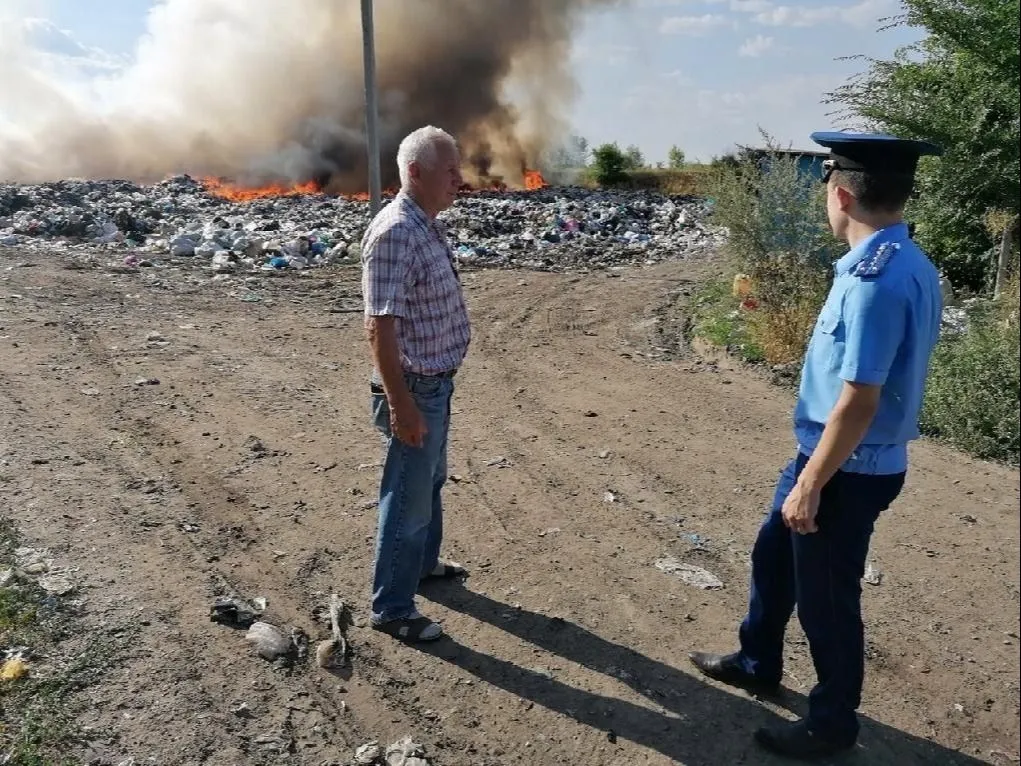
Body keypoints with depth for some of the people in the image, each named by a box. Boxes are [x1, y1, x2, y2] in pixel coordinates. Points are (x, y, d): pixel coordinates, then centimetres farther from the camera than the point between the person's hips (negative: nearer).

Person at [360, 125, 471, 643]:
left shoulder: (427, 225, 8)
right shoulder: (394, 233, -23)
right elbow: (380, 328, -26)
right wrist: (401, 404, -26)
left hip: (437, 382, 10)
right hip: (415, 388, -10)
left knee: (430, 481, 25)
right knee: (407, 499, 3)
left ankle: (423, 563, 46)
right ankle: (392, 609, 19)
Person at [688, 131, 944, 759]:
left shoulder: (874, 280, -27)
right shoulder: (911, 266, 4)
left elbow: (858, 402, -27)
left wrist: (809, 485, -18)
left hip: (847, 470, -10)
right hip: (828, 453, 10)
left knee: (826, 596, 10)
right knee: (773, 553, 25)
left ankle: (832, 723, 35)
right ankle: (757, 663, 48)